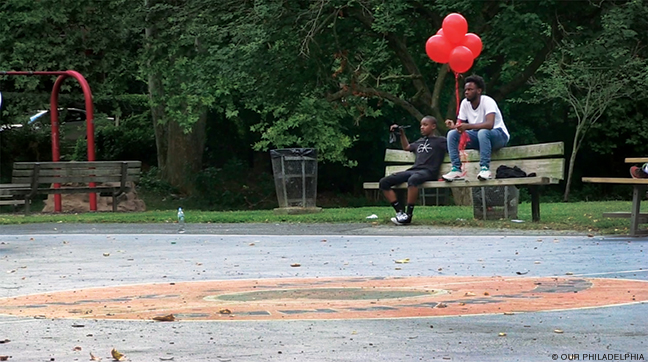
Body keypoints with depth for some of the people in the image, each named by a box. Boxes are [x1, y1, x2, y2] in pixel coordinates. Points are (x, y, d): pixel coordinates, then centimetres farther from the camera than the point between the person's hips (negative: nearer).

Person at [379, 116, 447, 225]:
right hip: (413, 170, 8)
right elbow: (406, 147, 48)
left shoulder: (441, 141, 10)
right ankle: (400, 212, -15)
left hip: (428, 172, -8)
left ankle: (408, 215, -35)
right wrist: (401, 133, 40)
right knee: (383, 182, -8)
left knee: (413, 179, -43)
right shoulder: (420, 141, 30)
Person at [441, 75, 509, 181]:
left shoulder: (487, 101, -22)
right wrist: (453, 126, -25)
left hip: (498, 135, -6)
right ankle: (456, 170, -19)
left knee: (482, 132, -39)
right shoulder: (465, 103, -3)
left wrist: (467, 126, -42)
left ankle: (485, 169, -34)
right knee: (452, 134, -13)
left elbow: (489, 124, -35)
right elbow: (460, 124, -1)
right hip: (477, 136, 7)